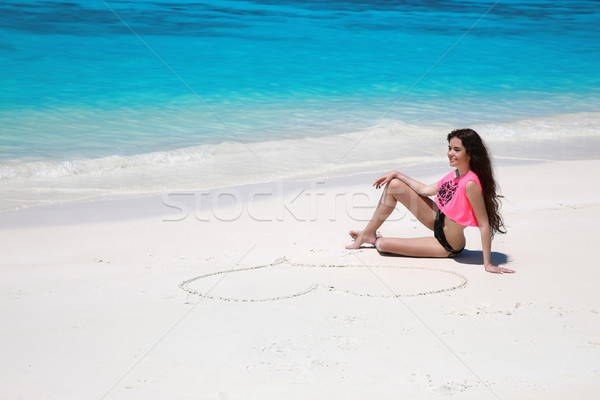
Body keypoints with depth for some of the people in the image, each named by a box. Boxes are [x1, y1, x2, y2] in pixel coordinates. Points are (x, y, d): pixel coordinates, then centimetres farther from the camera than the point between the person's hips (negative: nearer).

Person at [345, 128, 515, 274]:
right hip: (438, 221, 8)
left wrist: (488, 264, -28)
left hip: (447, 246, -8)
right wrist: (396, 174, 10)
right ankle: (369, 233, 16)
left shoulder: (471, 184, -33)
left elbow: (484, 224, -29)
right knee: (394, 185, -1)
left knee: (383, 245, -9)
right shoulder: (456, 173, -6)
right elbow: (426, 190, 8)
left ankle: (376, 240, 32)